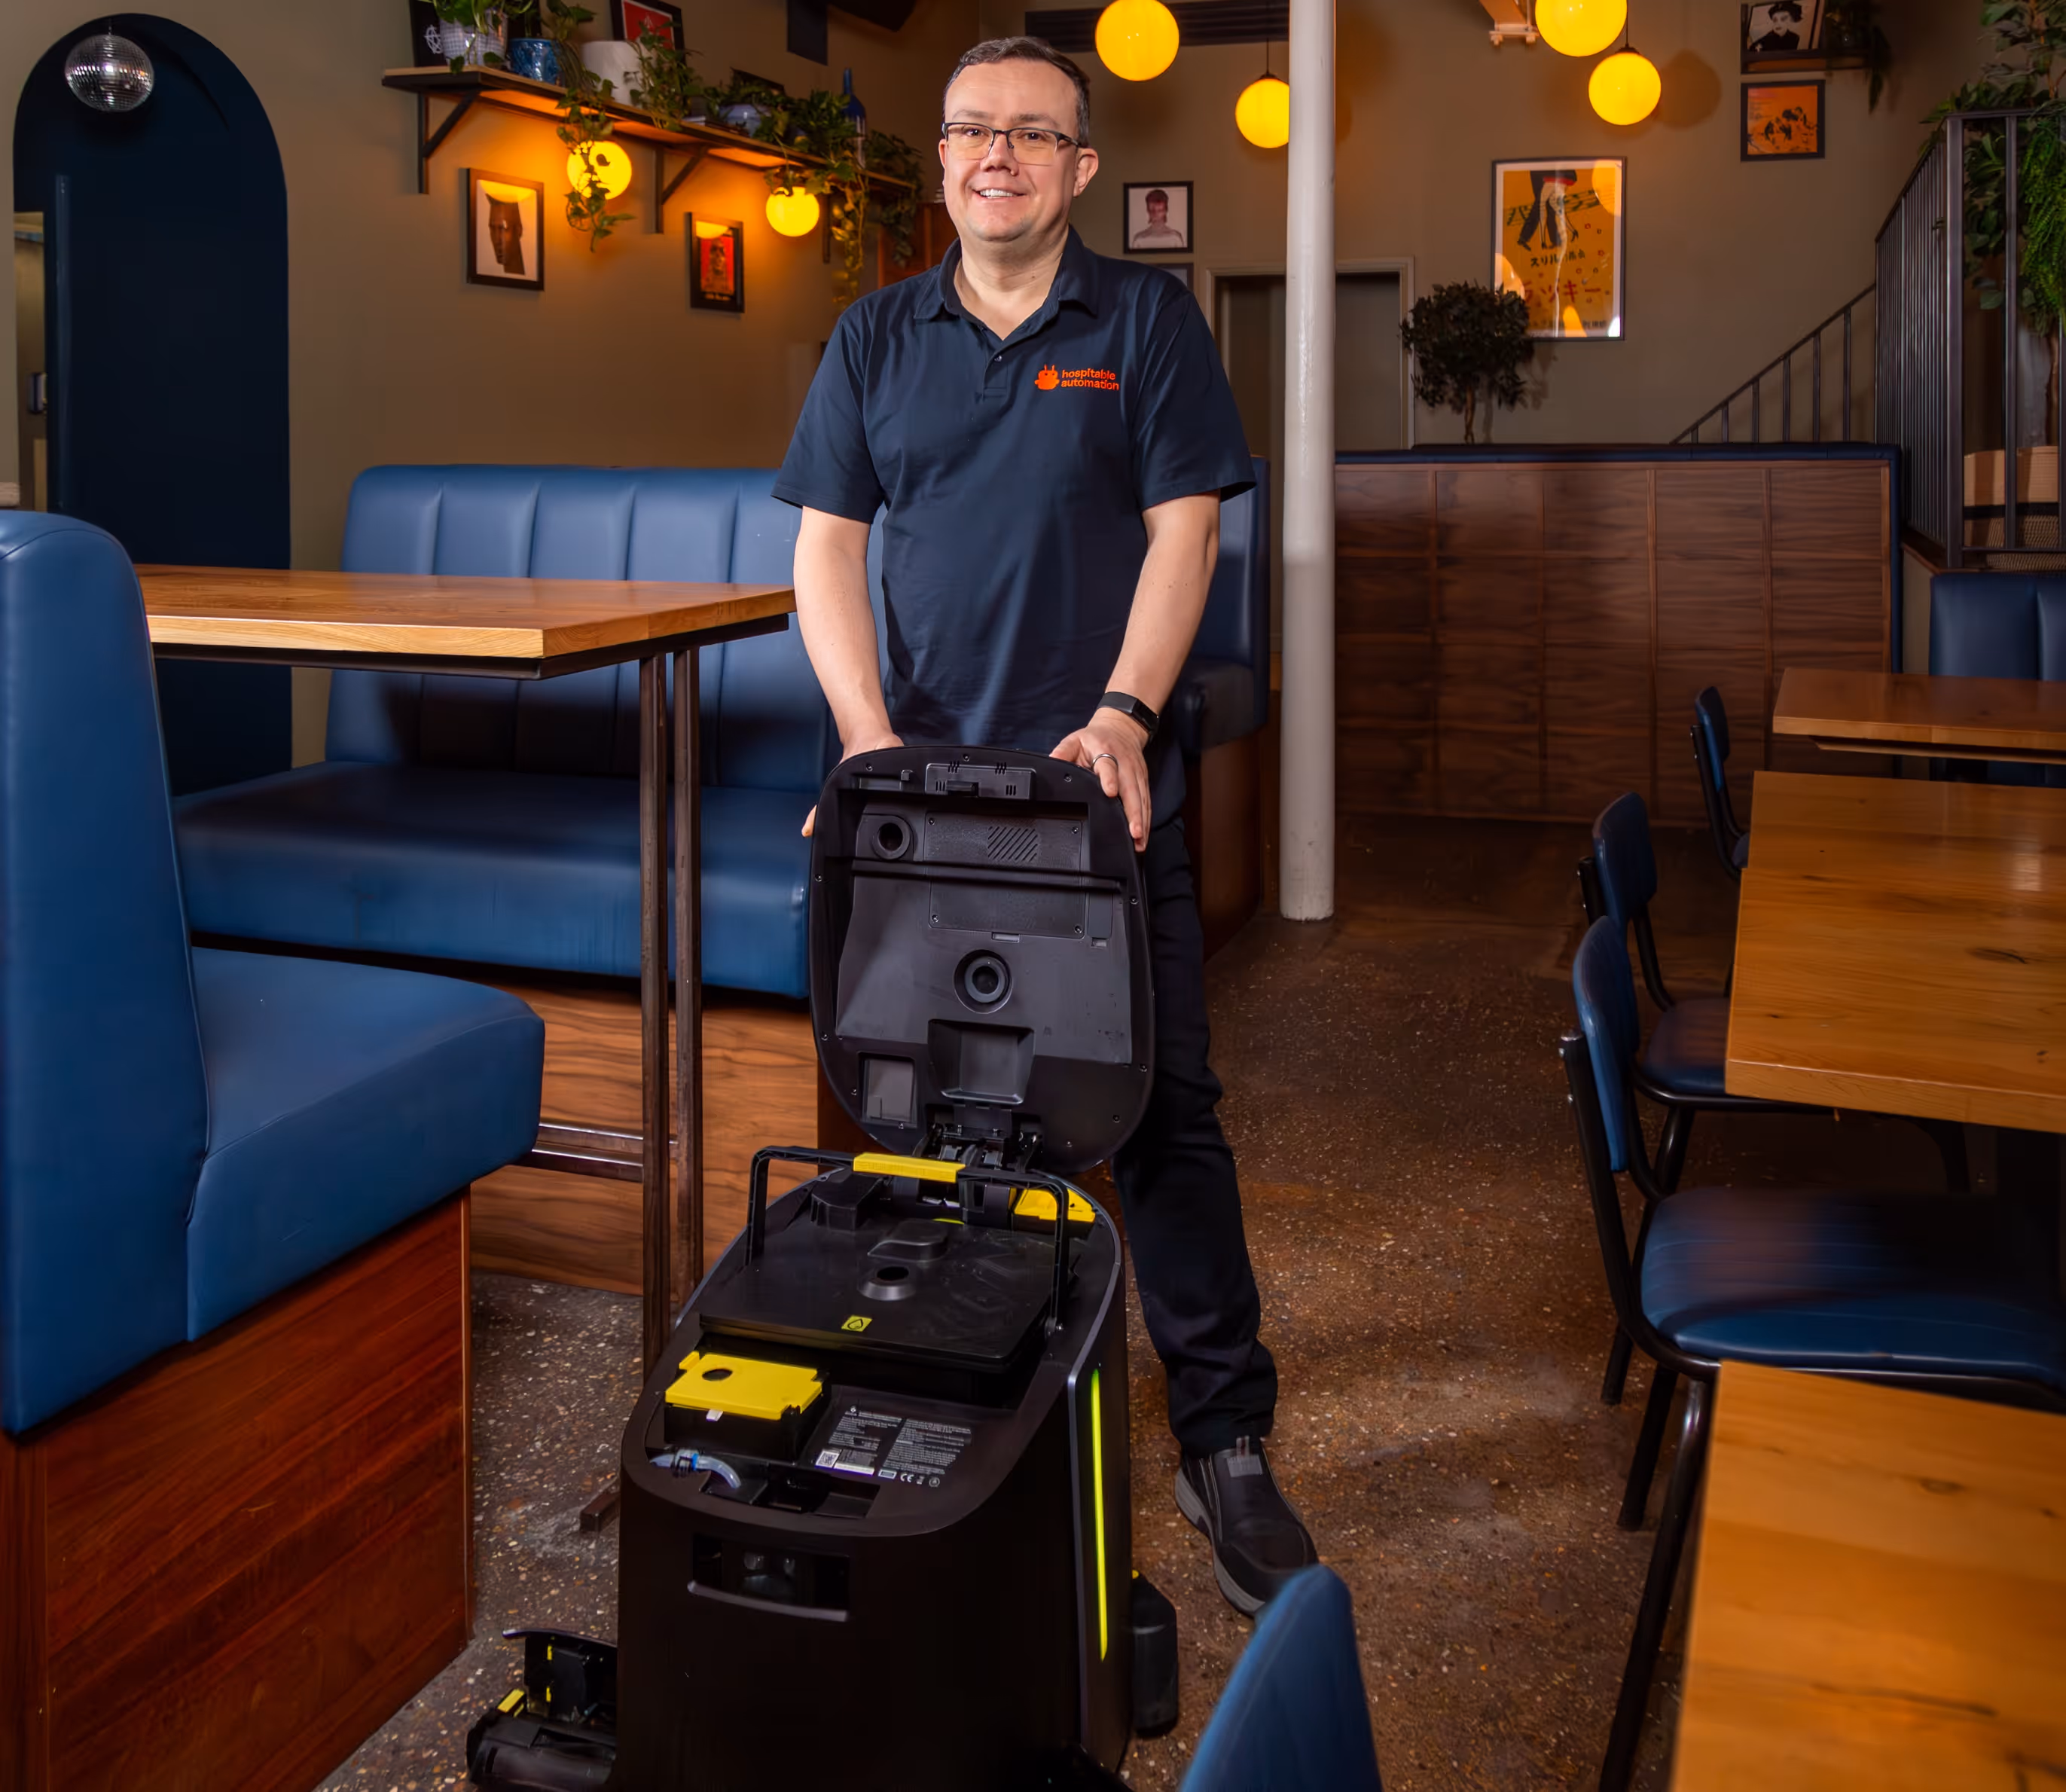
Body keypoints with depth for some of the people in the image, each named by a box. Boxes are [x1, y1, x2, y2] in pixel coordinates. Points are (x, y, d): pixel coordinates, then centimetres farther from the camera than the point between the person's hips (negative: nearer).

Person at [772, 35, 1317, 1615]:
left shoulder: (1148, 322, 5)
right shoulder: (878, 340, 11)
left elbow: (1184, 531, -2)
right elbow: (827, 548, 7)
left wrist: (1121, 714, -16)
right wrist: (870, 734, -8)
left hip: (1109, 785, -2)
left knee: (1165, 1111, -2)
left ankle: (1223, 1440, 8)